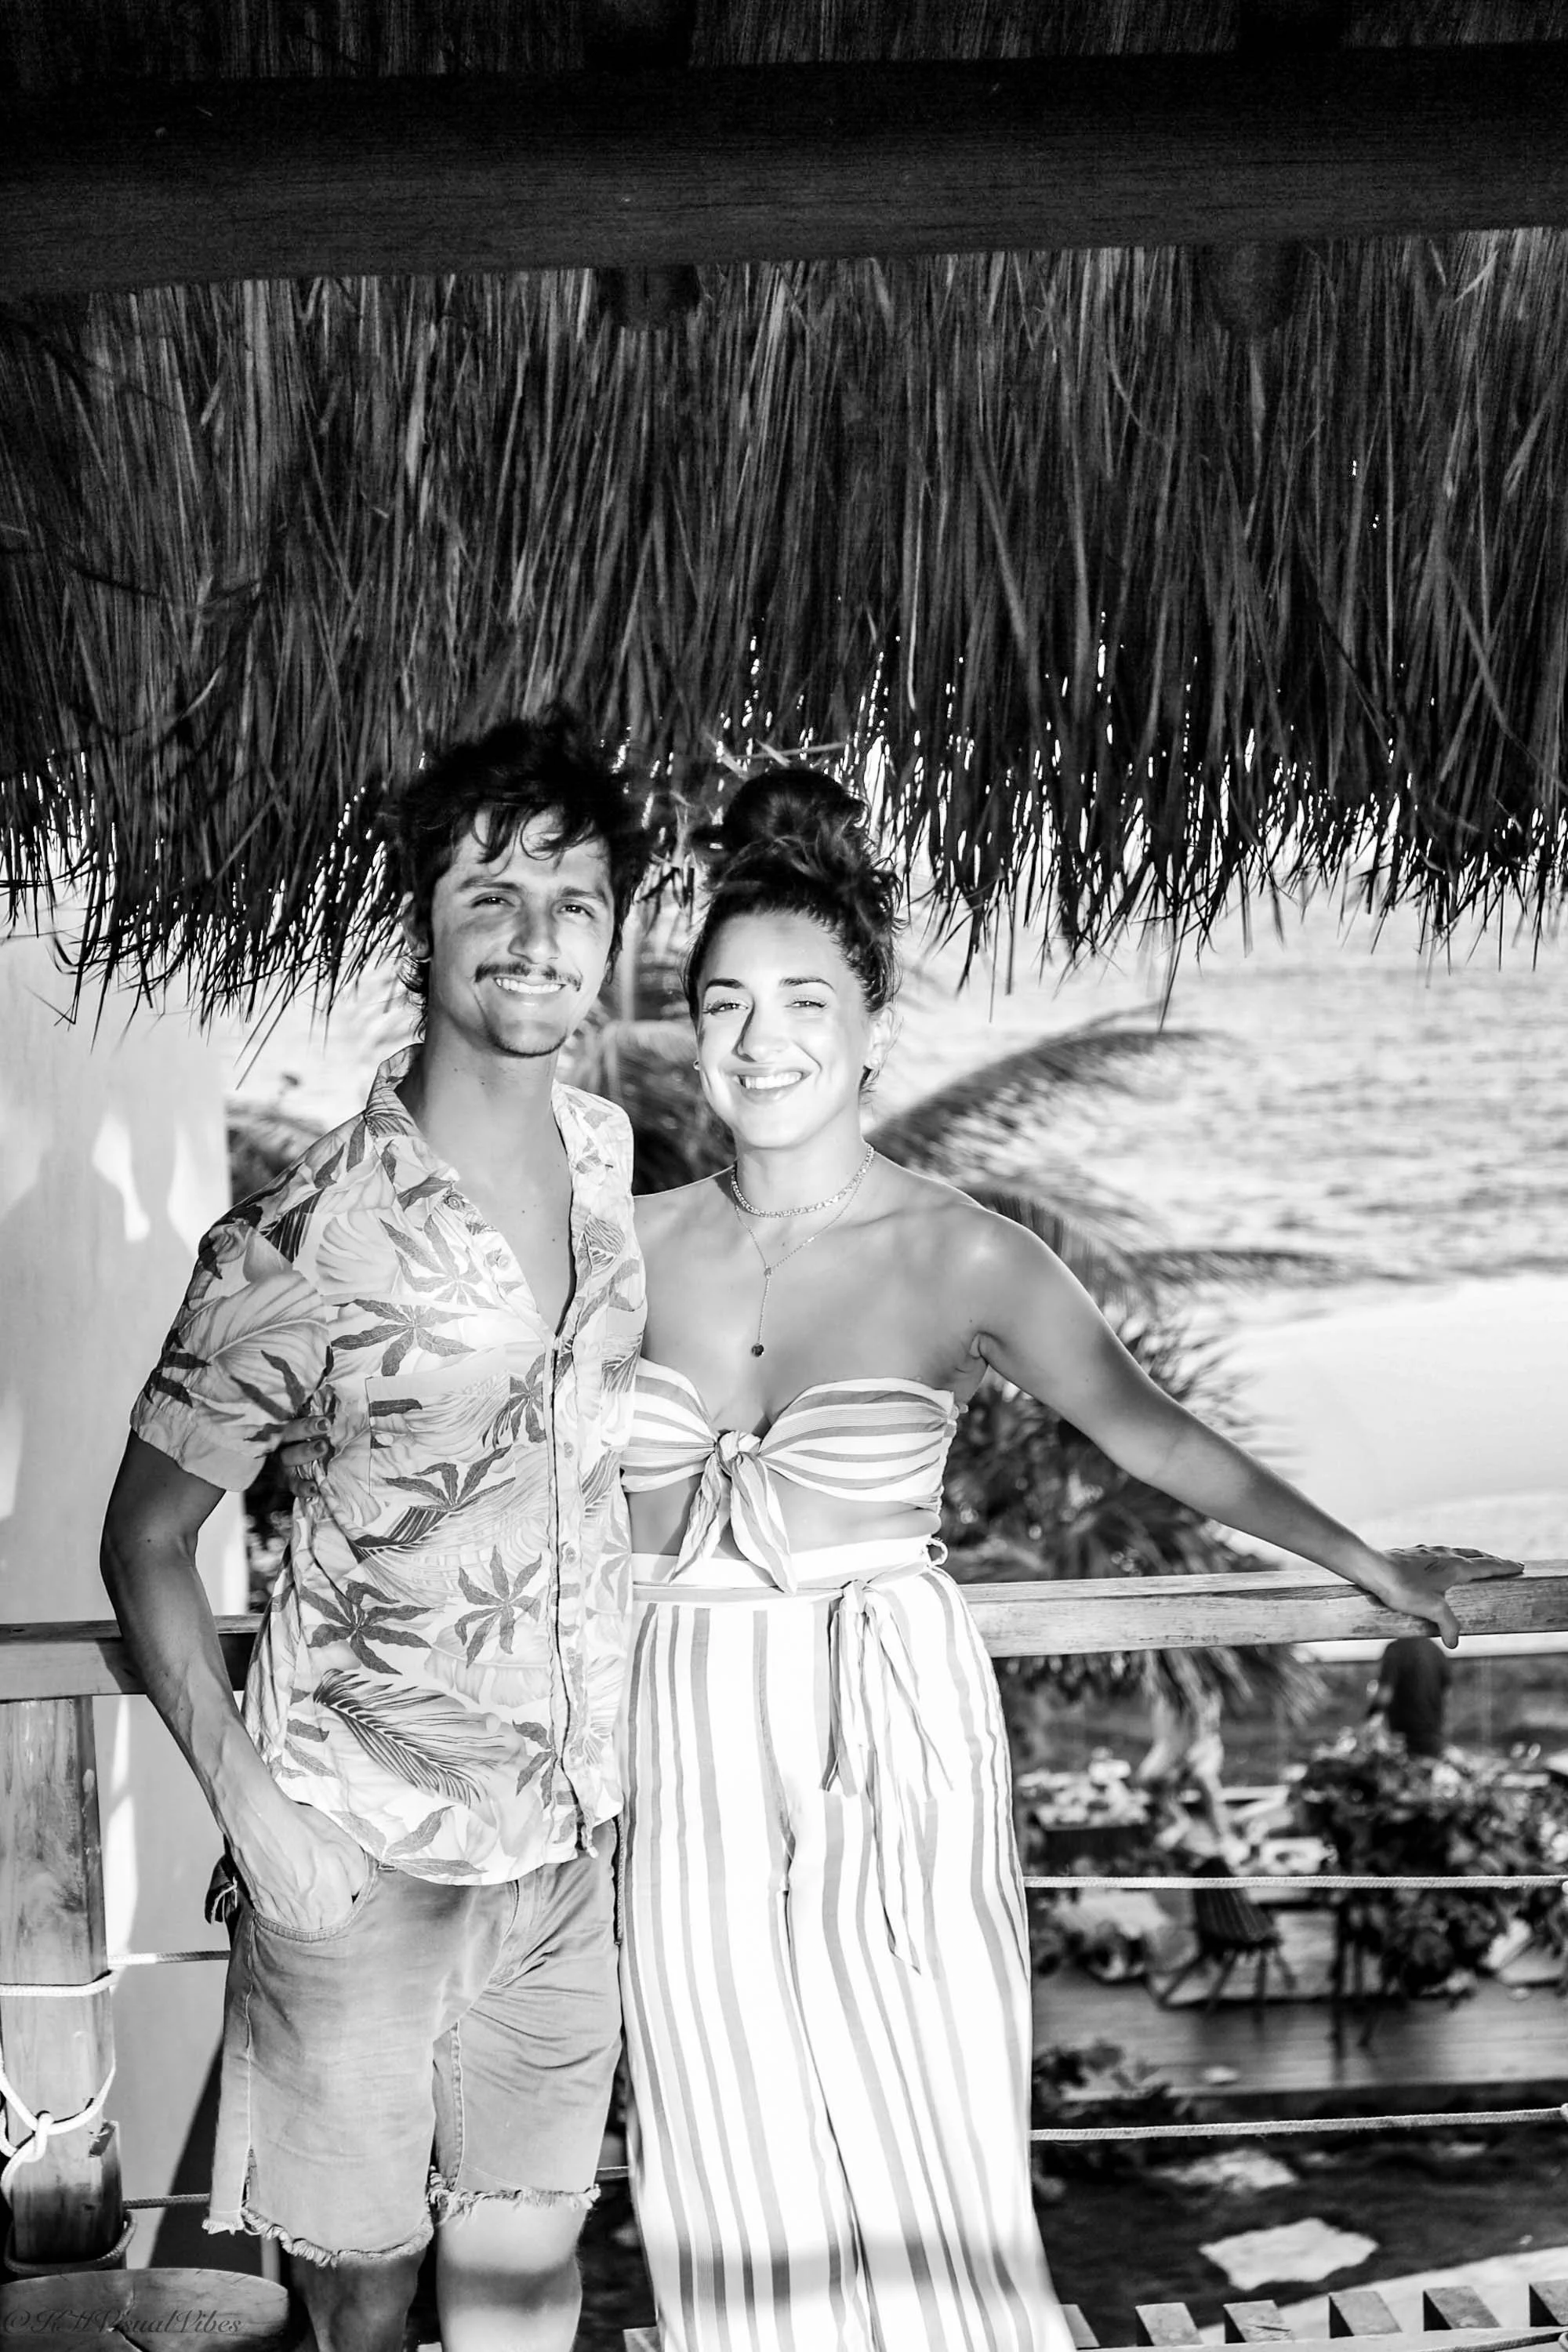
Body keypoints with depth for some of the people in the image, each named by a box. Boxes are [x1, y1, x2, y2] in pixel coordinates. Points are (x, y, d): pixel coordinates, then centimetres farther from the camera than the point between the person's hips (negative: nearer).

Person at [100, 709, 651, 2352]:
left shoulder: (608, 1155, -2)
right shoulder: (304, 1243, -21)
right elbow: (145, 1540, -10)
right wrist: (250, 1806, -15)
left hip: (570, 1832, 5)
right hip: (367, 1849, -5)